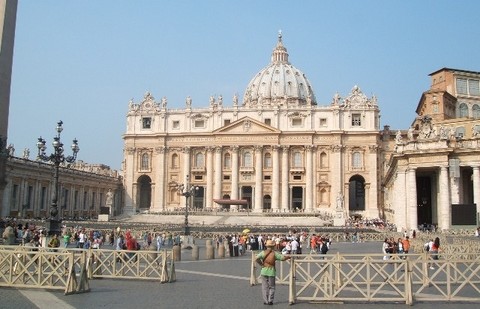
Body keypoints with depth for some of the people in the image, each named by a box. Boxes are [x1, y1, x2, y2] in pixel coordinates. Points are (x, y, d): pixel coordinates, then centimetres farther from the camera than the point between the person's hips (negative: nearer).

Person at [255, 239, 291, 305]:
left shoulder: (263, 252, -2)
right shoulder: (274, 253, -4)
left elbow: (257, 258, -16)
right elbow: (283, 258, -8)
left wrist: (261, 264, -3)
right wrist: (288, 257, 10)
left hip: (264, 271, 1)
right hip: (271, 271, -1)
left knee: (265, 286, 9)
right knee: (271, 287, 11)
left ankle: (265, 301, 9)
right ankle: (270, 300, 6)